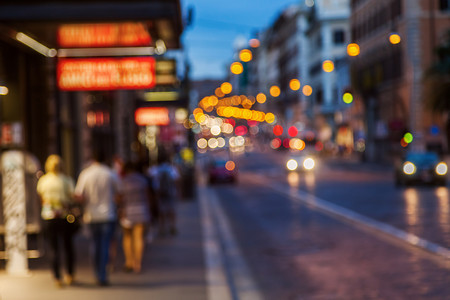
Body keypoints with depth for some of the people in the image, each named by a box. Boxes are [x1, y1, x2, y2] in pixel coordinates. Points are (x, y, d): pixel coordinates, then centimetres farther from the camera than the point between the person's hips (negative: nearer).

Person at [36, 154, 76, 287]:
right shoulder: (67, 180, -5)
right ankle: (70, 275, 19)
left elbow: (41, 198, 11)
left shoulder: (42, 180, 1)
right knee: (68, 246, 13)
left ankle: (57, 277, -2)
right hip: (65, 216, -1)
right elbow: (73, 198, -8)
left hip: (49, 217, 1)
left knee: (54, 248, 3)